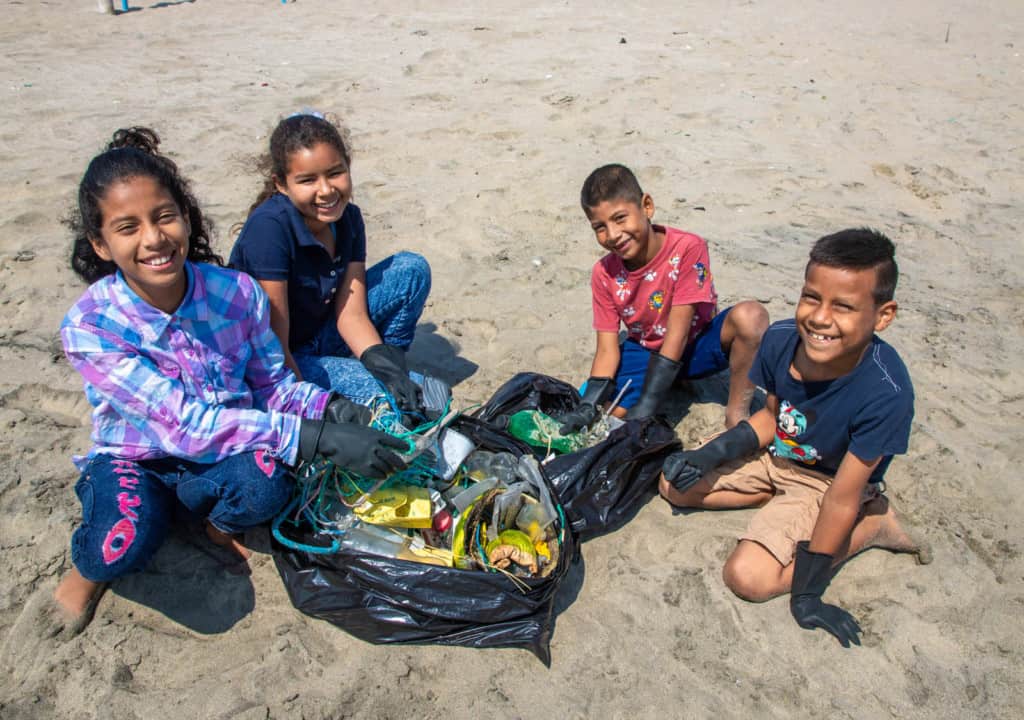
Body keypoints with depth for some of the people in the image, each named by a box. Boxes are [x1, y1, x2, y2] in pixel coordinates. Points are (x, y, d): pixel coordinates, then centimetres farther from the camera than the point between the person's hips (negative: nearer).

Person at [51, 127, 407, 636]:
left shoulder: (237, 292, -18)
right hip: (133, 459, -1)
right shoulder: (88, 327, -25)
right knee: (124, 543, -34)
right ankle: (93, 565, 5)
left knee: (265, 482, -33)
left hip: (222, 455, 2)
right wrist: (317, 439, -40)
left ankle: (220, 527, 4)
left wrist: (326, 407, -27)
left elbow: (271, 382, -3)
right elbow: (185, 423, -32)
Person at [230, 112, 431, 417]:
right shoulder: (269, 227, -28)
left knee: (412, 269, -6)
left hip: (321, 339, 7)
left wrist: (389, 370, -24)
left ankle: (385, 369, 4)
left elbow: (351, 314, -8)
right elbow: (273, 344, -25)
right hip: (269, 367, -7)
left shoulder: (347, 218, -7)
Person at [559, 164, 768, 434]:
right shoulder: (604, 274, -12)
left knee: (750, 315, -34)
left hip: (696, 345, -4)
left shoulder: (687, 248, -25)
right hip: (645, 350, 4)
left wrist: (646, 407, -31)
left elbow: (677, 334, -28)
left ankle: (736, 414, -19)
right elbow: (607, 349, -12)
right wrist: (588, 406, -29)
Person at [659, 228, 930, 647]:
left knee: (748, 576, -22)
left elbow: (841, 497, -28)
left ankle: (872, 526, -2)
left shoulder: (885, 393, -34)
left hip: (823, 482, -6)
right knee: (676, 482, 0)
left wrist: (806, 591, -21)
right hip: (775, 455, 6)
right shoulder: (781, 339, -19)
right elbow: (772, 415, 2)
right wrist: (712, 454, -10)